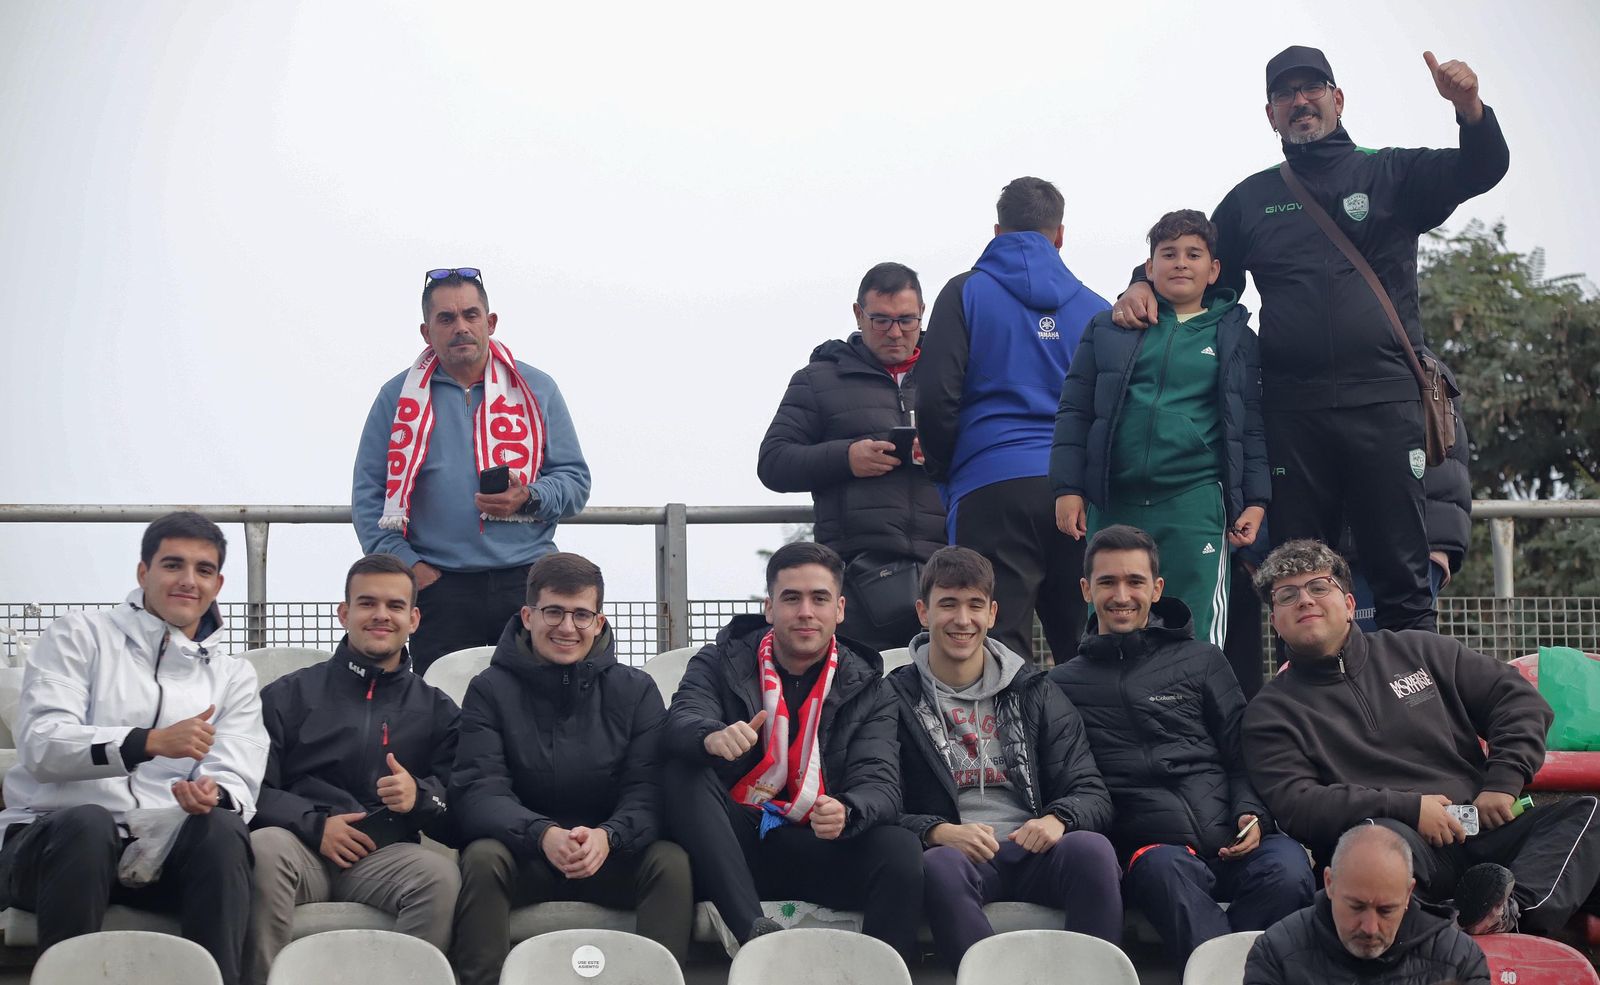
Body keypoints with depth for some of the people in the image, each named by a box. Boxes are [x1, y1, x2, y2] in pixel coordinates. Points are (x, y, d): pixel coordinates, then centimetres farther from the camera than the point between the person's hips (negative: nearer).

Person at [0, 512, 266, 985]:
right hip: (53, 834, -2)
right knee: (88, 822, -36)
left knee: (223, 828, -29)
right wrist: (151, 742, -25)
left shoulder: (233, 674, 16)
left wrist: (213, 795, -23)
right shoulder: (80, 635, 6)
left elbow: (238, 781, 4)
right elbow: (40, 746, -9)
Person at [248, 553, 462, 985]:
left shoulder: (437, 710, 20)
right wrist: (315, 824, -10)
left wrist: (421, 796, -10)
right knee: (264, 848, -35)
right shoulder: (288, 695, 18)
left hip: (385, 857, 0)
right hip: (302, 847, 0)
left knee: (441, 875, -33)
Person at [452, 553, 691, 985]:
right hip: (525, 857, -1)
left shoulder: (636, 689, 5)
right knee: (482, 858, -32)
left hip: (614, 856, 1)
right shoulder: (490, 690, 1)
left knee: (672, 862, -28)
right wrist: (543, 835, -32)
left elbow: (648, 789, -6)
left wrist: (607, 835, -30)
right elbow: (478, 791, -11)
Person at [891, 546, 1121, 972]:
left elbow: (1092, 794, 12)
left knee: (1092, 848, -31)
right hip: (954, 853, -2)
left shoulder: (1033, 693, 17)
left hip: (1033, 854, 2)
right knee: (940, 866, -37)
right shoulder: (896, 698, 9)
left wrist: (1057, 819, -12)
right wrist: (938, 832, -20)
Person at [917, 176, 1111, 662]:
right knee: (1083, 648, 9)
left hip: (993, 485, -3)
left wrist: (943, 472, 12)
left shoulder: (967, 293, 5)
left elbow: (936, 398, -3)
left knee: (1000, 646, -7)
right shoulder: (1096, 308, 12)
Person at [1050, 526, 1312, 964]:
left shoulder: (1202, 661, 20)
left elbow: (1242, 756, 17)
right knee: (1164, 869, -39)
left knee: (1287, 869, -33)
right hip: (1149, 844, -2)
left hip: (1230, 840, 2)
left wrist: (1251, 814, -2)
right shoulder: (1063, 685, 19)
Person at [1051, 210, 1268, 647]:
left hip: (1195, 501, -1)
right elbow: (1074, 412, 10)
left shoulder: (1234, 337, 11)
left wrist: (1256, 501, 3)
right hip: (1113, 504, 1)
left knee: (1196, 636, -5)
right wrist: (1068, 488, 1)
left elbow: (1251, 427, 12)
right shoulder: (1108, 328, 12)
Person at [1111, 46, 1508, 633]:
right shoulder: (1250, 199, 18)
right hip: (1291, 412, 2)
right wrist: (1144, 285, 5)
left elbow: (1482, 170, -1)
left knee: (1401, 573, -3)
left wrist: (1469, 108, -22)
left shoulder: (1389, 174, 11)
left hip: (1383, 402, -2)